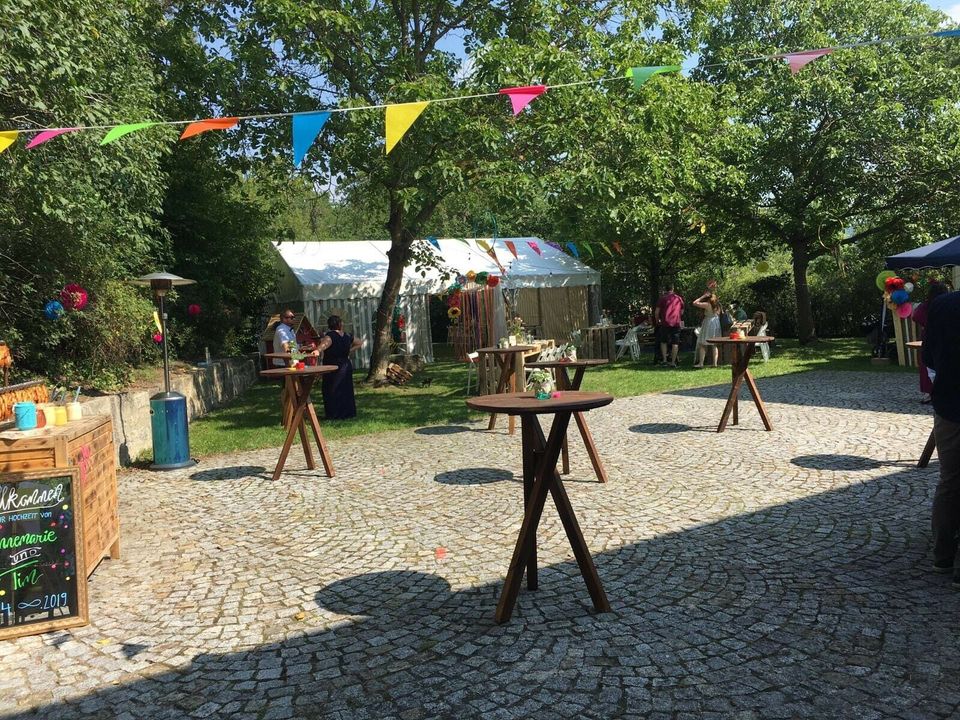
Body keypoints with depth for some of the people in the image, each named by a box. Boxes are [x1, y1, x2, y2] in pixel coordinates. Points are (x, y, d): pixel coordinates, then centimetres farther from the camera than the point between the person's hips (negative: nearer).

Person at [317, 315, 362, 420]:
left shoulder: (330, 335, -13)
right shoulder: (347, 336, 5)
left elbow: (325, 344, -36)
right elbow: (359, 343, 21)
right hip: (346, 366, 6)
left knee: (332, 391, 1)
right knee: (346, 390, 14)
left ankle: (334, 414, 1)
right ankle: (348, 412, 19)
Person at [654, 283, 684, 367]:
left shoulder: (662, 298, 2)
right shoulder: (679, 298, 9)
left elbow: (656, 312, 0)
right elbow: (682, 312, 18)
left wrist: (657, 321, 16)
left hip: (665, 323, -1)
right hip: (676, 323, 1)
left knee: (663, 342, 13)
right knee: (675, 343, 3)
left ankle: (664, 360, 4)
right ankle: (673, 362, 0)